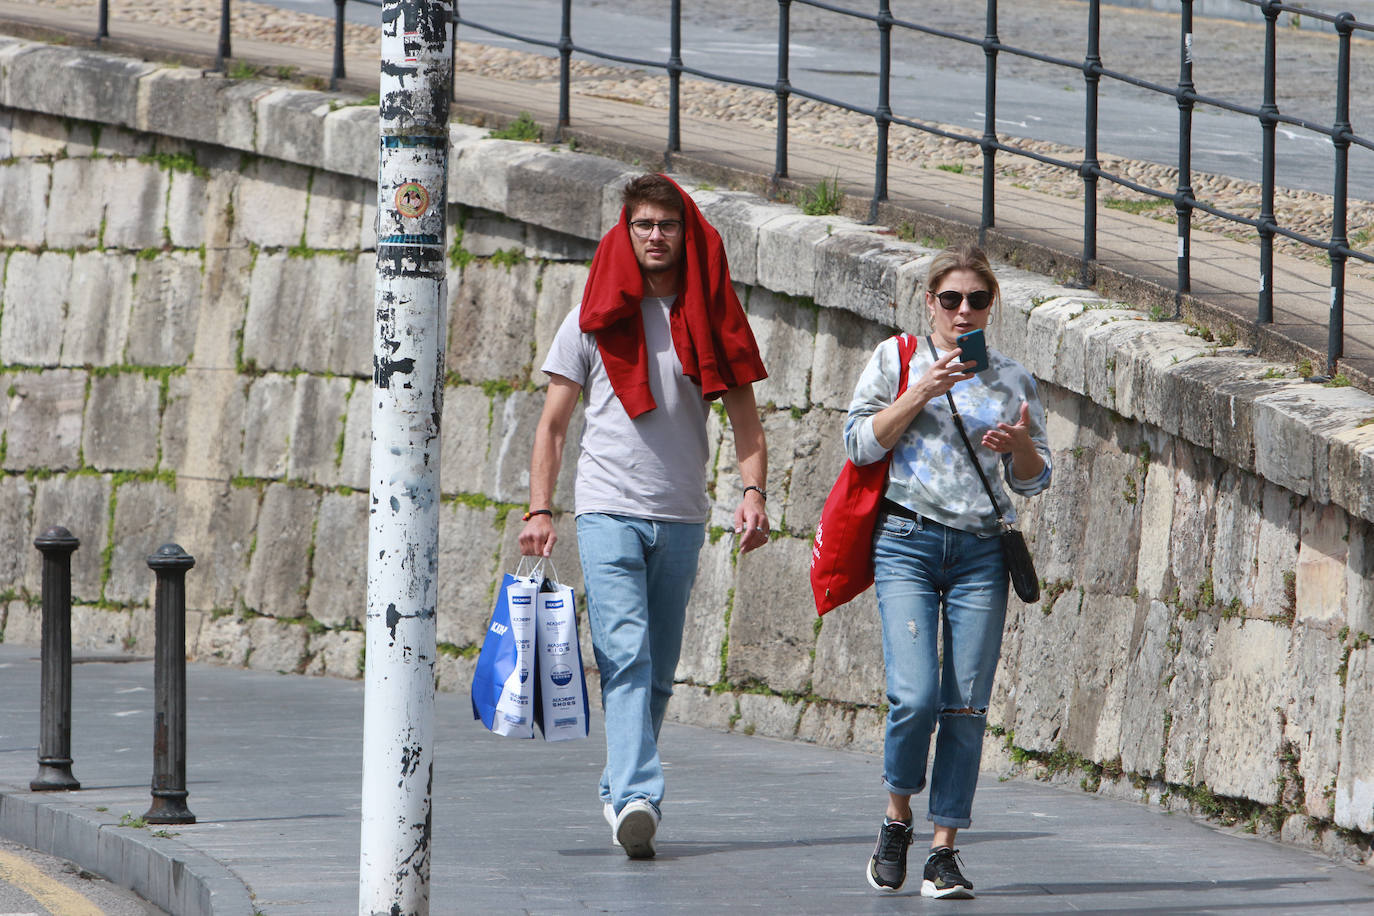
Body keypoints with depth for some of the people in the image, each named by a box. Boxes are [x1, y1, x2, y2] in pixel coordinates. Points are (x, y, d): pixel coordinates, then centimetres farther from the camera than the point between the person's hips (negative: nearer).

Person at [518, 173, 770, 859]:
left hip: (681, 519, 3)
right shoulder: (594, 318, 5)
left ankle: (621, 792, 22)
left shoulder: (710, 320, 9)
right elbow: (552, 422, 7)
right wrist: (539, 509, -4)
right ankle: (636, 797, -27)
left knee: (658, 670, 8)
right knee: (626, 656, -17)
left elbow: (745, 420, 8)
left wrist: (752, 492, -11)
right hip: (608, 512, -3)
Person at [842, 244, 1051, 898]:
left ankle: (944, 849, 3)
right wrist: (922, 391, -11)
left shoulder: (1012, 380, 12)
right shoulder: (896, 360, 7)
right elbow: (860, 444, -2)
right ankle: (897, 820, 9)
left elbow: (1033, 481, 14)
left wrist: (1022, 444, -8)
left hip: (981, 550, 2)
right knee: (914, 696, -15)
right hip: (907, 542, -2)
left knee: (966, 704, -3)